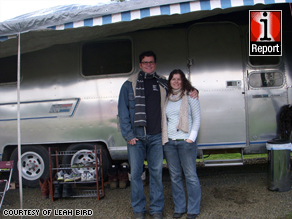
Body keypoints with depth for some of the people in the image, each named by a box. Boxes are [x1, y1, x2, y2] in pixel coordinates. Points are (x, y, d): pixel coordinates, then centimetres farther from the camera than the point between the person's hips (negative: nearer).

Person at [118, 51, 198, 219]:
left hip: (156, 137, 1)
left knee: (156, 173, 6)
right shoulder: (130, 85, 4)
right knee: (136, 173, 4)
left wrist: (193, 91, 6)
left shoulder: (163, 84, 11)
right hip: (136, 137, -1)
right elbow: (123, 112, 2)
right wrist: (128, 135, -5)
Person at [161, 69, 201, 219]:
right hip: (169, 142, 4)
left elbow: (197, 118, 0)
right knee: (175, 177, 10)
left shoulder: (190, 95, 1)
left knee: (191, 176, 1)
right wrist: (164, 137, 7)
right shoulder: (166, 98, 12)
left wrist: (192, 137, -9)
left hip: (186, 141, -4)